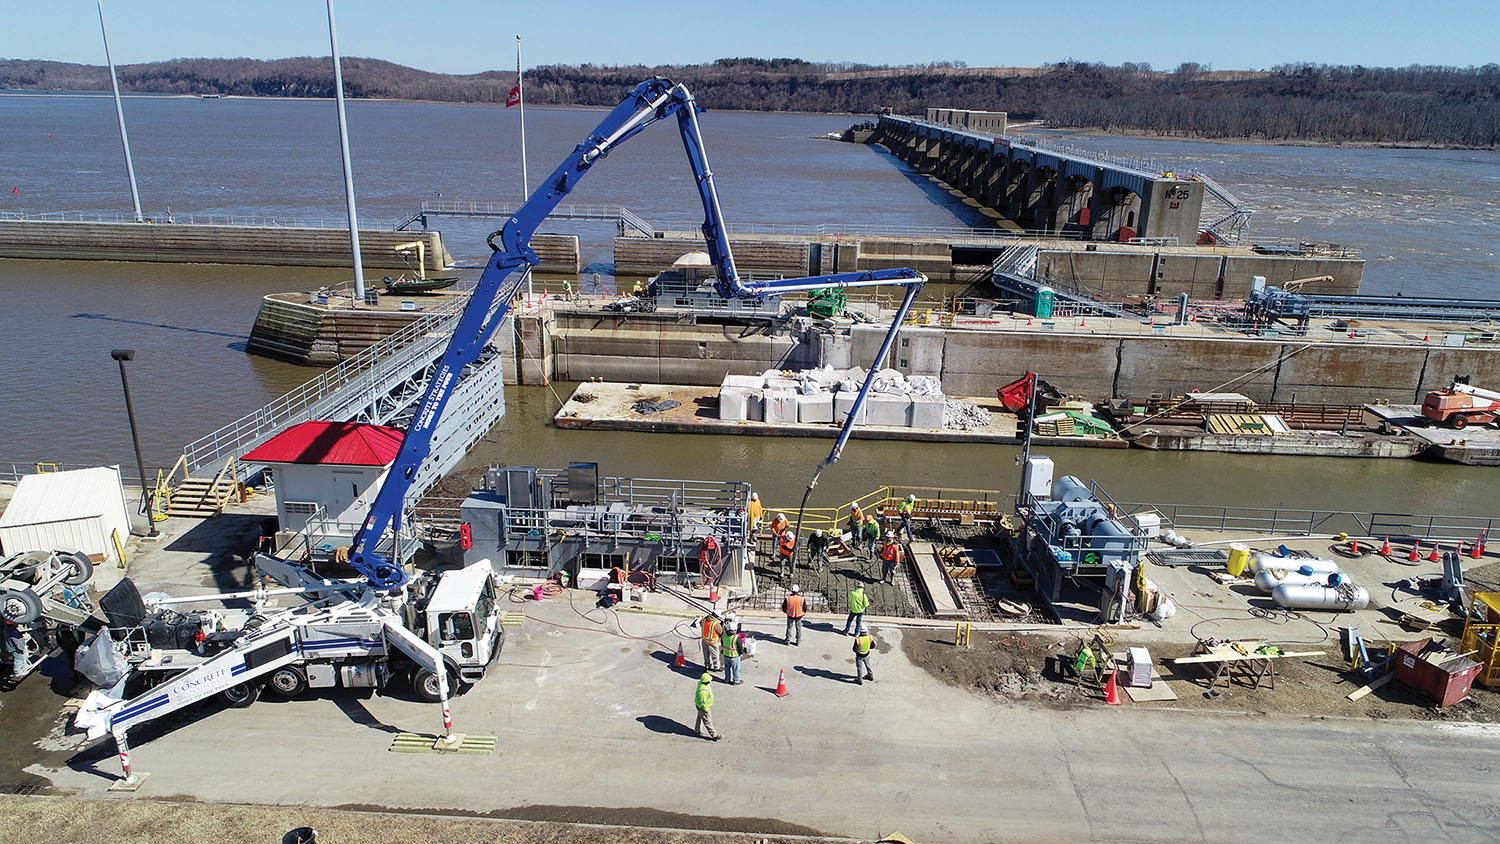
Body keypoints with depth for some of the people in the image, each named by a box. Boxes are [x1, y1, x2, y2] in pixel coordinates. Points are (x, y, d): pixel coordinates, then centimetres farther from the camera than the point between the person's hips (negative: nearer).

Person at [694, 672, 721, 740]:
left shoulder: (701, 683, -12)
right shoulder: (703, 690, -41)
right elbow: (702, 702, -32)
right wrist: (706, 709, -17)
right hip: (702, 707, -9)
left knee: (700, 717, 29)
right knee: (708, 721, 7)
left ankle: (697, 730, 50)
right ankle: (714, 736, 21)